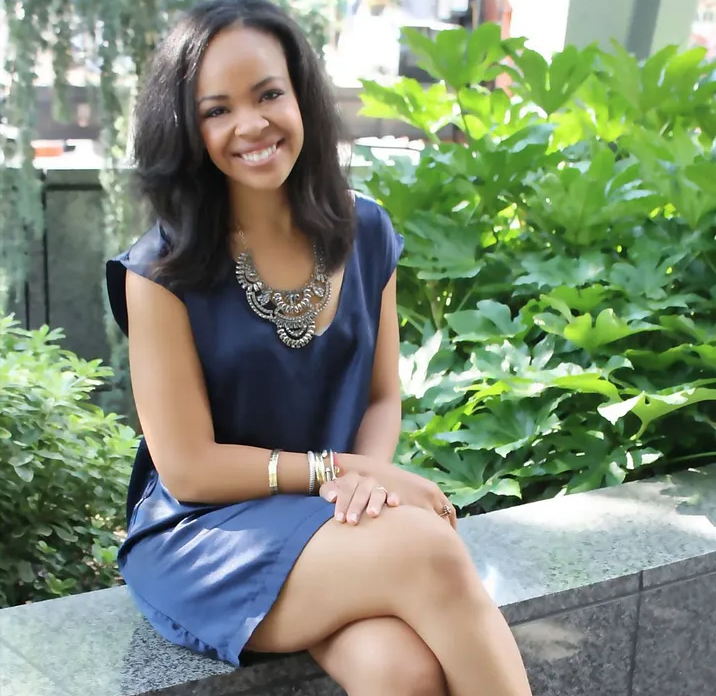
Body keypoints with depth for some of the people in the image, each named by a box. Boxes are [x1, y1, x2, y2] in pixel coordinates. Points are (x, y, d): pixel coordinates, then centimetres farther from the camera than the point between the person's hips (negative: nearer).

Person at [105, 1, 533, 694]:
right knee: (427, 549, -30)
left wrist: (369, 476, -12)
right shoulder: (162, 270, -10)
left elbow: (382, 397, 9)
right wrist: (340, 468, -14)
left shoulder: (365, 233, 3)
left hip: (335, 525, 4)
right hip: (205, 536, -3)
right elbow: (189, 470, -10)